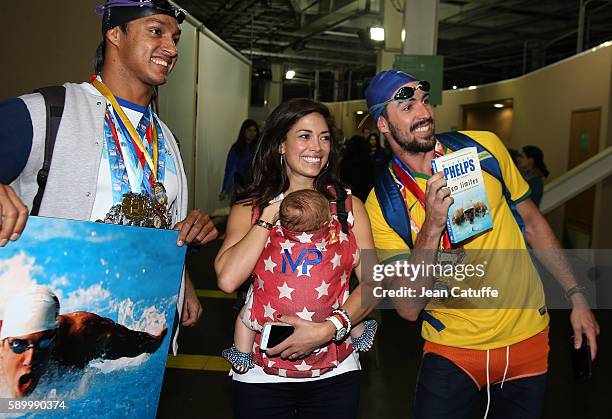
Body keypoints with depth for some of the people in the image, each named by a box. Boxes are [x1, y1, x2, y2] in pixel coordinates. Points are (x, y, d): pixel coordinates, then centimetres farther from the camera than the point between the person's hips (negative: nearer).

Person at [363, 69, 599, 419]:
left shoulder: (485, 146, -6)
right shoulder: (382, 203, -12)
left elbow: (532, 222, 7)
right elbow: (409, 308, -17)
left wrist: (577, 296, 7)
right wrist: (432, 226, -28)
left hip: (528, 337, 3)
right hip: (453, 348, -2)